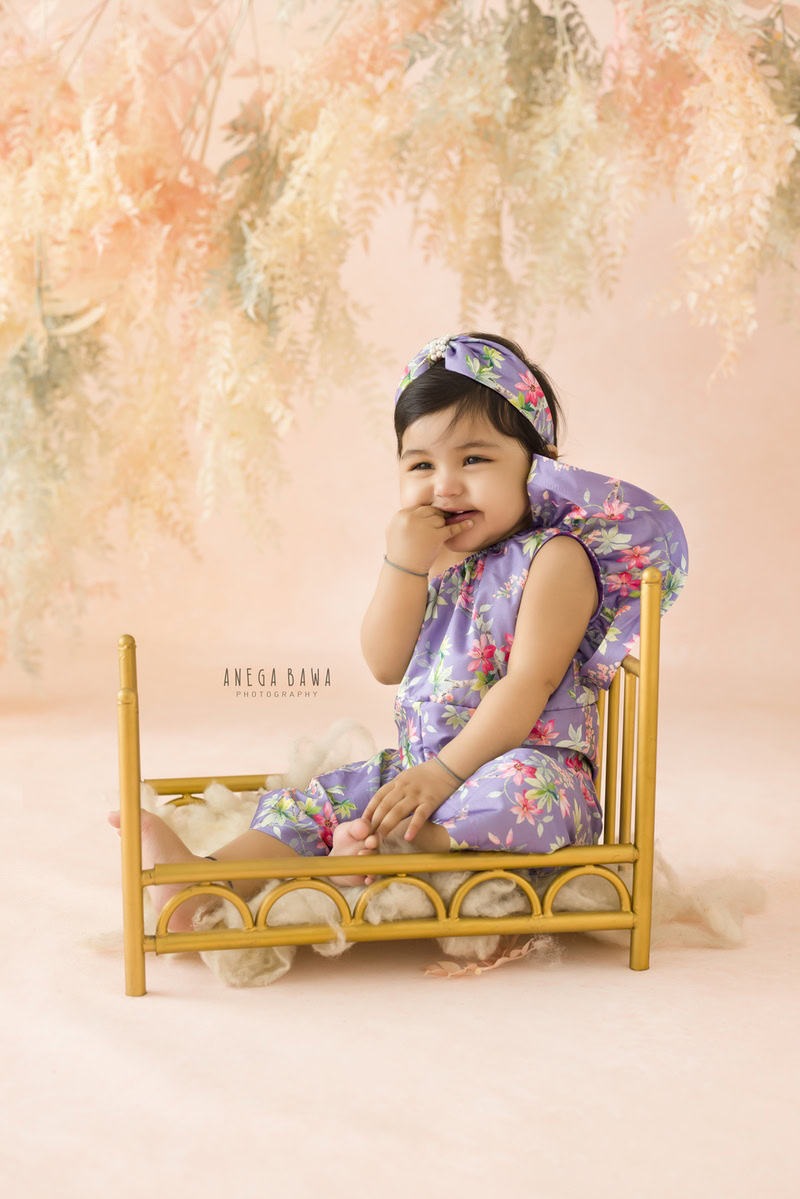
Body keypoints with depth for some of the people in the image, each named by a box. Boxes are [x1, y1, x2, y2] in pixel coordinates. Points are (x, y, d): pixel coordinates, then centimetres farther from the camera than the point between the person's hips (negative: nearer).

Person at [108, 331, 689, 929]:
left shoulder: (554, 558, -11)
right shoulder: (426, 556, 10)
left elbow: (529, 684, -19)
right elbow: (386, 665, 2)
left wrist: (442, 773, -26)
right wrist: (404, 562, -11)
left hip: (532, 762, -6)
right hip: (420, 763, 7)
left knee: (524, 791, -38)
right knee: (317, 799, -5)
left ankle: (380, 847, -30)